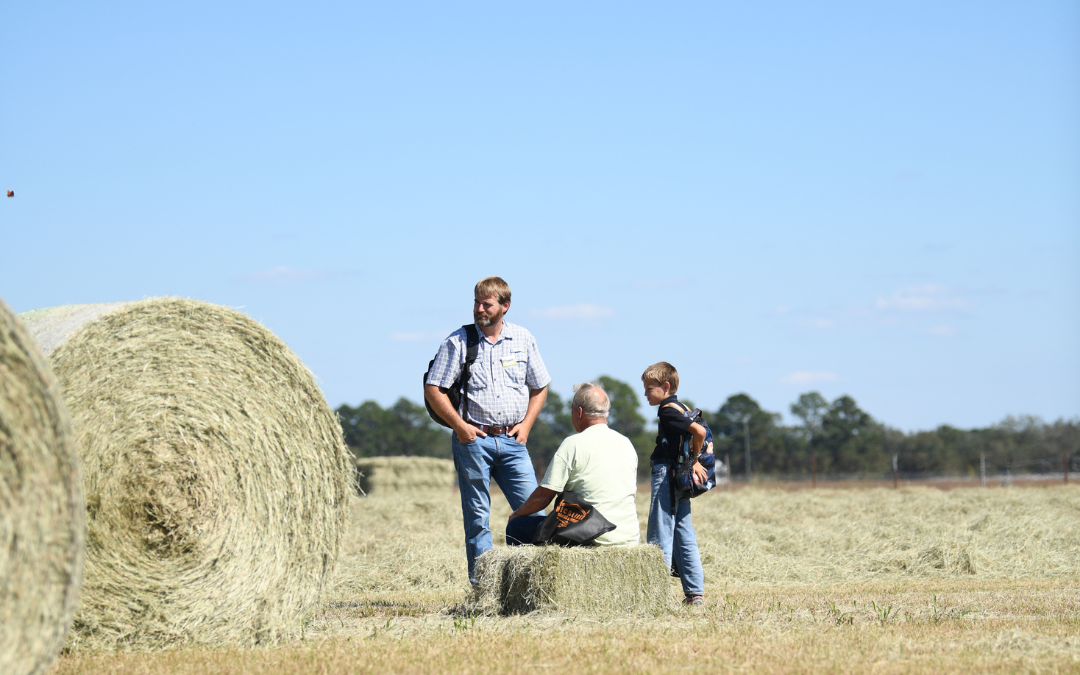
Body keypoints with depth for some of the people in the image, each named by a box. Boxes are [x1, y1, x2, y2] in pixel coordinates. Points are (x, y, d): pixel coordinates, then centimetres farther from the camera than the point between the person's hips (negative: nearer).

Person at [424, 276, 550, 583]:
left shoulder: (523, 339, 8)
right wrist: (459, 425, -8)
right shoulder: (458, 342, -1)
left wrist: (526, 423, 4)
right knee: (477, 517, 1)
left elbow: (539, 387, 17)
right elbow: (432, 389, -1)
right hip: (473, 440, -2)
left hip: (512, 440, 2)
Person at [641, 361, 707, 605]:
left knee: (660, 537, -6)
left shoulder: (667, 411, -14)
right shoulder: (681, 408, 13)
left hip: (665, 477, -10)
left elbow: (699, 431, -24)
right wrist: (694, 463, 6)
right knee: (684, 537, 10)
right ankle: (695, 592, 10)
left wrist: (694, 460, -12)